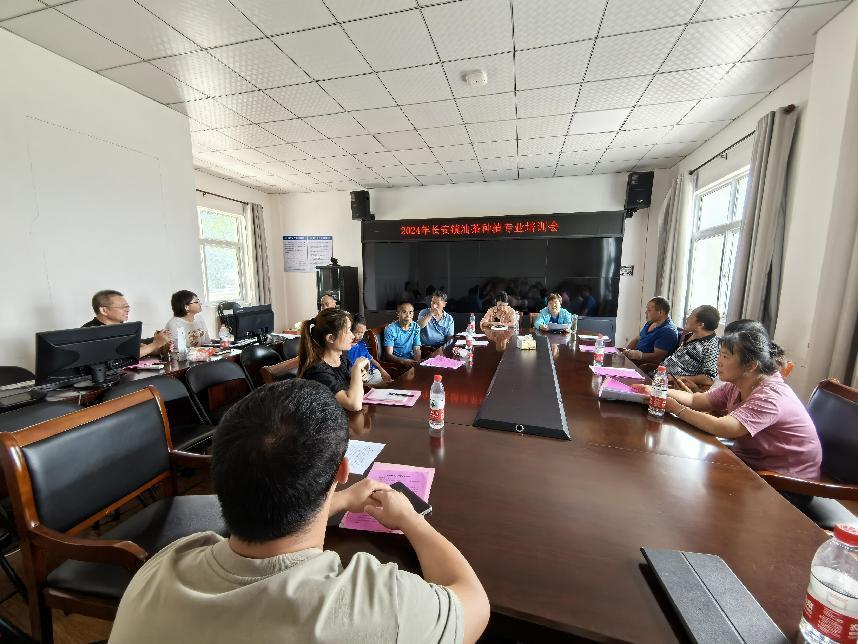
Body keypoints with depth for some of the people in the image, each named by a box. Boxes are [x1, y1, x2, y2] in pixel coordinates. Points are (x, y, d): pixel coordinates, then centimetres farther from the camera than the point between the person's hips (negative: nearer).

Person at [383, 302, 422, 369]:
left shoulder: (416, 327, 4)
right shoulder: (390, 329, -10)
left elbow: (417, 349, 4)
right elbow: (388, 355, -14)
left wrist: (417, 362, -17)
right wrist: (404, 361, -31)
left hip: (411, 361, 5)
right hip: (395, 362, -4)